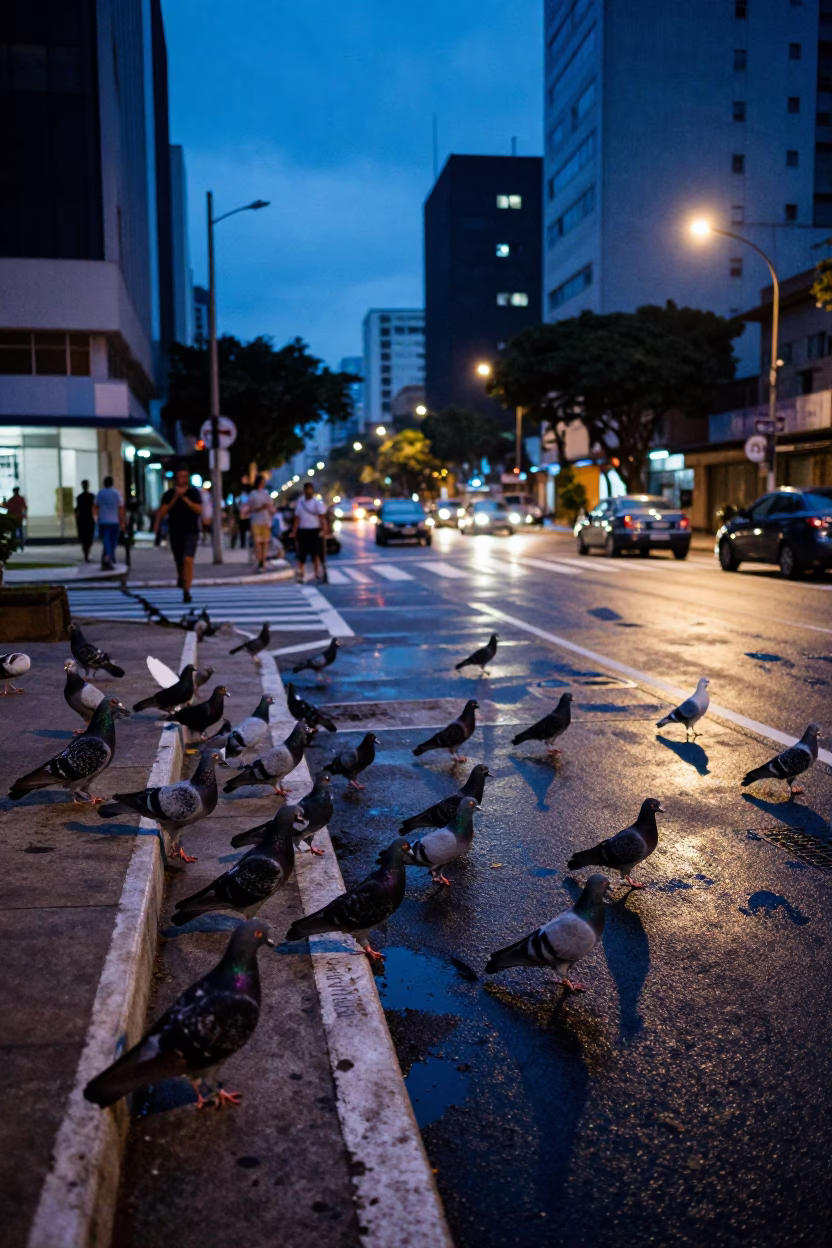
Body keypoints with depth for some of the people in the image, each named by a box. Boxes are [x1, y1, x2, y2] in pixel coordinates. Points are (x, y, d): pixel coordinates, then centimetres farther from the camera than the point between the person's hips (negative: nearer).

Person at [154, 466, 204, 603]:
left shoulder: (194, 493, 1)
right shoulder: (169, 494, 2)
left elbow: (199, 510, -10)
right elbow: (163, 512, -7)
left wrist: (184, 498, -16)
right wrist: (175, 497, -16)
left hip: (191, 532, -2)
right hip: (175, 532, 2)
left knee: (188, 560, -17)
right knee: (179, 562, 10)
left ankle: (186, 591, -16)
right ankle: (181, 577, 46)